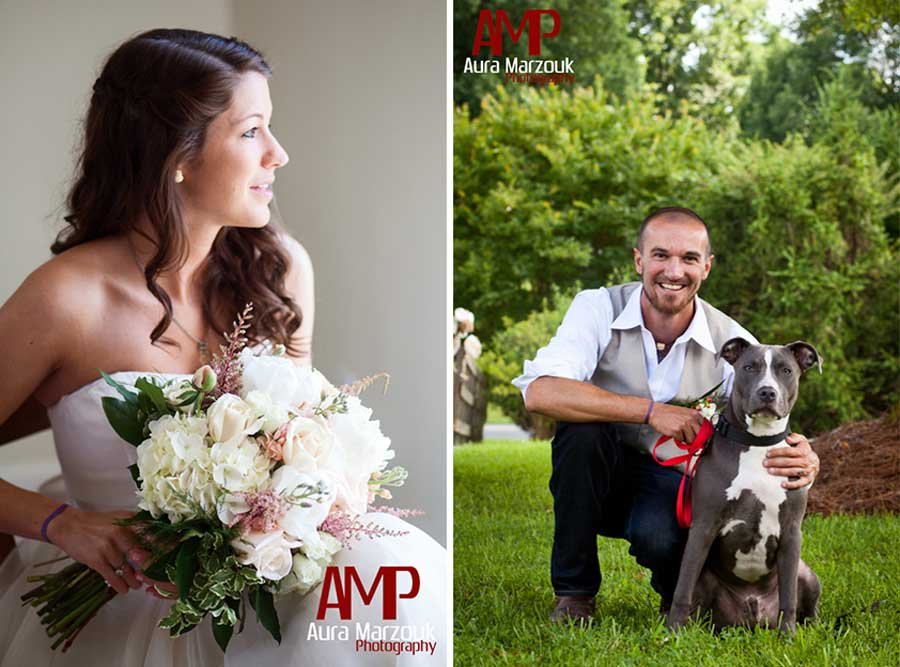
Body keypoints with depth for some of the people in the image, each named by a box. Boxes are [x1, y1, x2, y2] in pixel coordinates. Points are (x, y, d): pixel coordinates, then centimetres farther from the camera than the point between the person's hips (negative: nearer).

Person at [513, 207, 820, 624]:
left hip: (671, 480, -1)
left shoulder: (732, 342, -12)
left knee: (658, 535, -35)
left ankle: (676, 591, 5)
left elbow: (766, 435, -16)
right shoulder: (598, 309, -16)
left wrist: (803, 461, -42)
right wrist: (651, 410, -36)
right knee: (583, 427, -33)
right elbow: (539, 391, -32)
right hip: (596, 477, 1)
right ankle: (574, 591, -14)